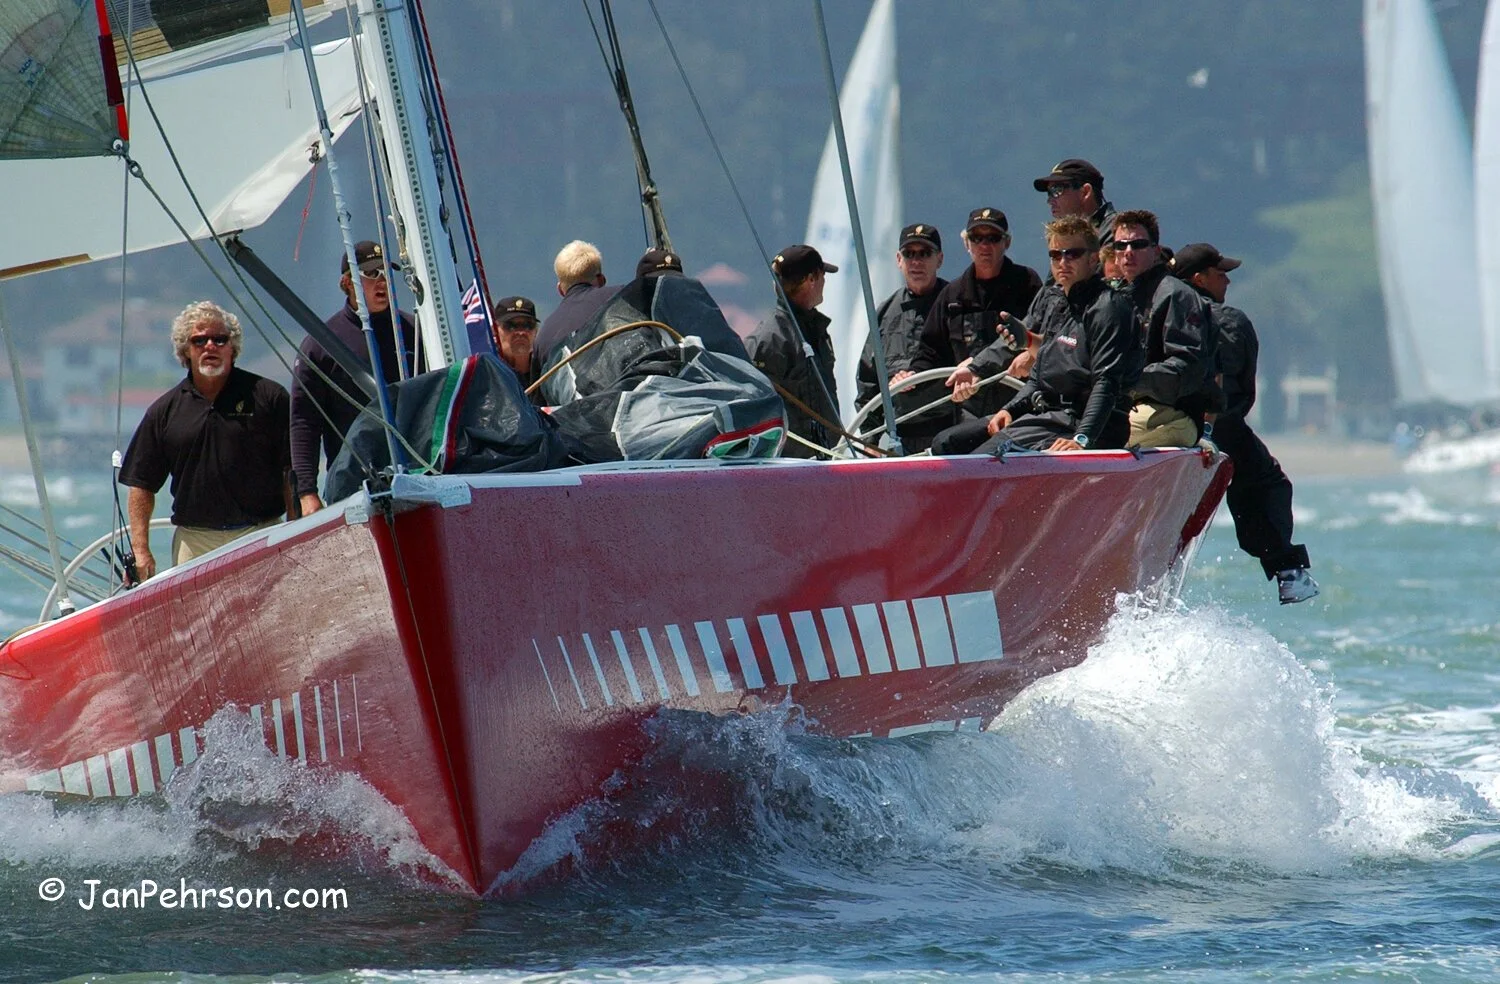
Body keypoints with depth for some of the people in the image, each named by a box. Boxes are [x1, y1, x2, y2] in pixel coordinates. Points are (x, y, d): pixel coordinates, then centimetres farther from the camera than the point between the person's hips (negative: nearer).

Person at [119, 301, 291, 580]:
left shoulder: (268, 397, 5)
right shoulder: (164, 411, 11)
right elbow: (141, 484, 13)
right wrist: (141, 549, 3)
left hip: (263, 537, -2)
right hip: (195, 542, 2)